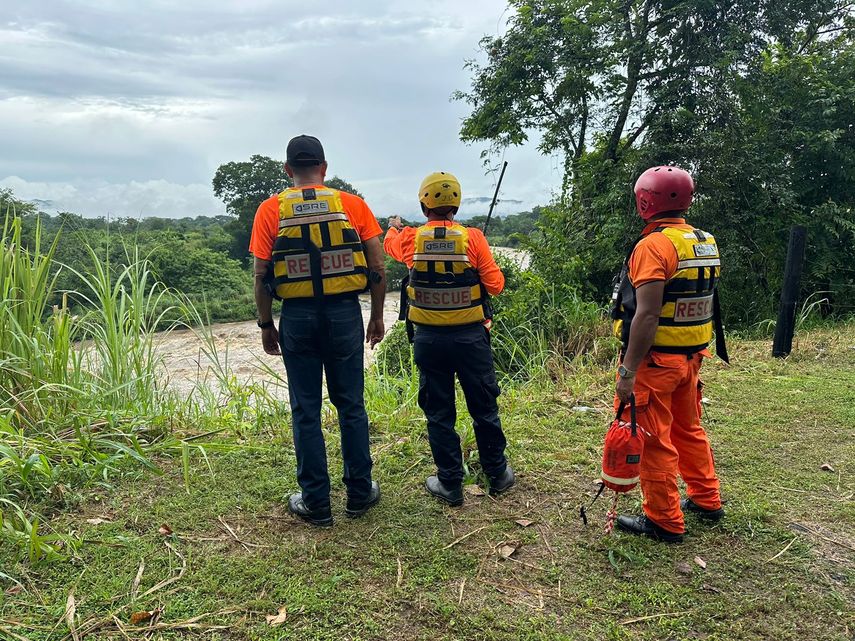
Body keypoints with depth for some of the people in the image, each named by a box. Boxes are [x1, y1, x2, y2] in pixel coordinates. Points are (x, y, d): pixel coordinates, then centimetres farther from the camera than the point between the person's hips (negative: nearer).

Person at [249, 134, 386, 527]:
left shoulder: (271, 210, 0)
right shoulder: (353, 205, 1)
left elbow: (261, 277, -3)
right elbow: (378, 268, -1)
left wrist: (266, 325, 8)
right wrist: (377, 316, 10)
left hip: (297, 318, 0)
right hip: (345, 313, 1)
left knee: (306, 411, 9)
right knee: (351, 405, 12)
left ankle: (316, 503, 17)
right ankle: (360, 493, 23)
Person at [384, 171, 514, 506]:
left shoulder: (410, 239, -4)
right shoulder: (472, 238, -10)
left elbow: (389, 243, 20)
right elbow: (496, 284, -6)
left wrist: (394, 226, 43)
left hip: (428, 339, 1)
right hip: (471, 337, 0)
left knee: (439, 413, 12)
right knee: (484, 408, 15)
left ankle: (450, 484, 21)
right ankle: (497, 475, 30)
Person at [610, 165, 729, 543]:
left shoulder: (654, 246, -19)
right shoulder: (706, 243, 8)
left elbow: (647, 315, -25)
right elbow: (701, 302, 15)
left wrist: (628, 371, -23)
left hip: (655, 360, -9)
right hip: (691, 356, 9)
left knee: (654, 440, 4)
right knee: (688, 429, 24)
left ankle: (664, 521, 16)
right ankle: (706, 501, 38)